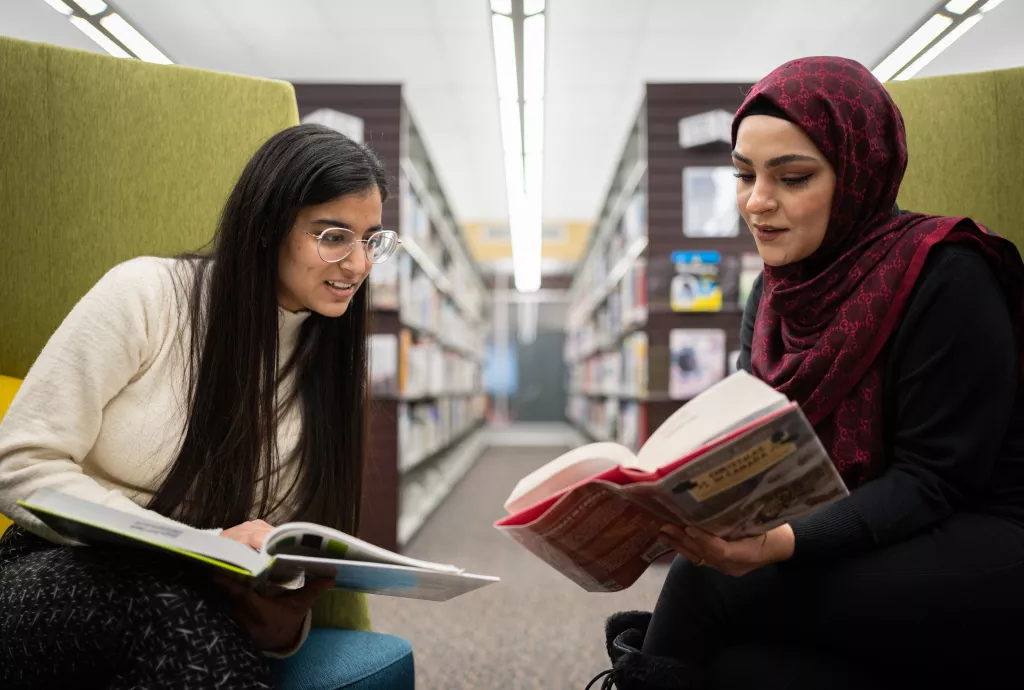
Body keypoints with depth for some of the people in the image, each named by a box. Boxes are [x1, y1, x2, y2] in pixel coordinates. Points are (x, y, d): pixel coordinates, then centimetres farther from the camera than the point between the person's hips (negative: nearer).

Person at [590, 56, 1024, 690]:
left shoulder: (944, 279, -14)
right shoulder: (774, 296, 6)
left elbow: (933, 480, -17)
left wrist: (788, 542, -32)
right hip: (843, 545, 5)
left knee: (706, 587, -23)